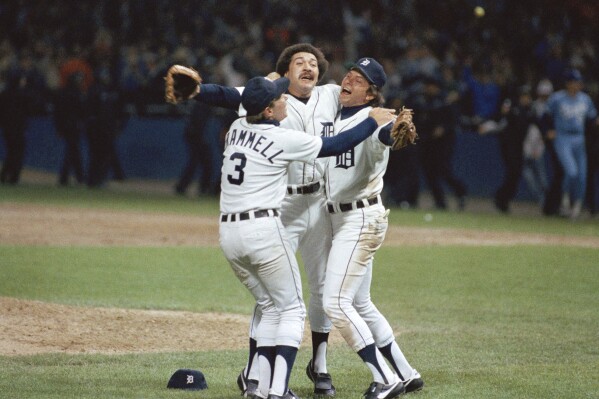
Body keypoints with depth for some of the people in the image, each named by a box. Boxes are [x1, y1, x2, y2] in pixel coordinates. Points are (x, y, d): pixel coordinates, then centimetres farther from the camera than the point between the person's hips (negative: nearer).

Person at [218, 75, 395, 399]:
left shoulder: (236, 129, 9)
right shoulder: (282, 139, -10)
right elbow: (336, 146, -4)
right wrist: (373, 121, 8)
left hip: (228, 233, 7)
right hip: (264, 230, -7)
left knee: (270, 308, 18)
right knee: (292, 309, 3)